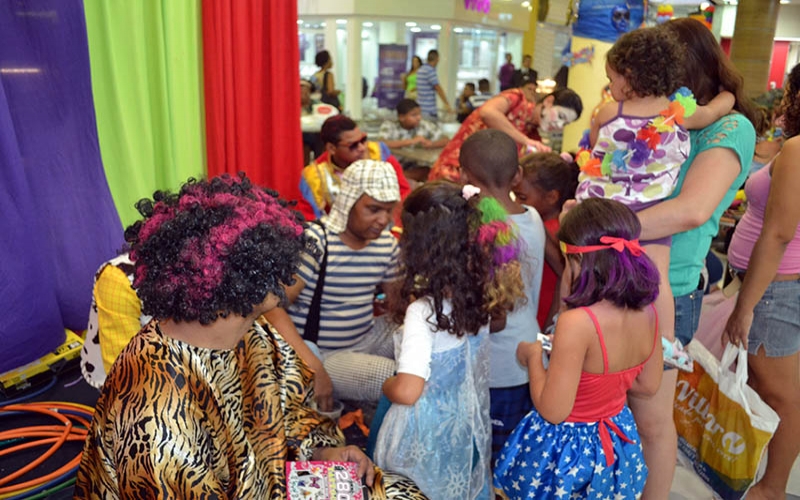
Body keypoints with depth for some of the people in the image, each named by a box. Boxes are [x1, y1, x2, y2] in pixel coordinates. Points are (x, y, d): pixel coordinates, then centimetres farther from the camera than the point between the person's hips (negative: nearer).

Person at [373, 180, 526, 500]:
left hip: (426, 437, -5)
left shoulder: (423, 311, -31)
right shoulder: (479, 294, -11)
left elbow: (408, 392, -37)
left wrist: (387, 386, -15)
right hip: (468, 424, 6)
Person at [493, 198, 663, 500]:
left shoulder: (577, 323, -33)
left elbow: (553, 411, -26)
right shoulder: (647, 312, -12)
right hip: (615, 443, 6)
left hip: (565, 449, -5)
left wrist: (533, 356, -12)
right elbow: (648, 385, 4)